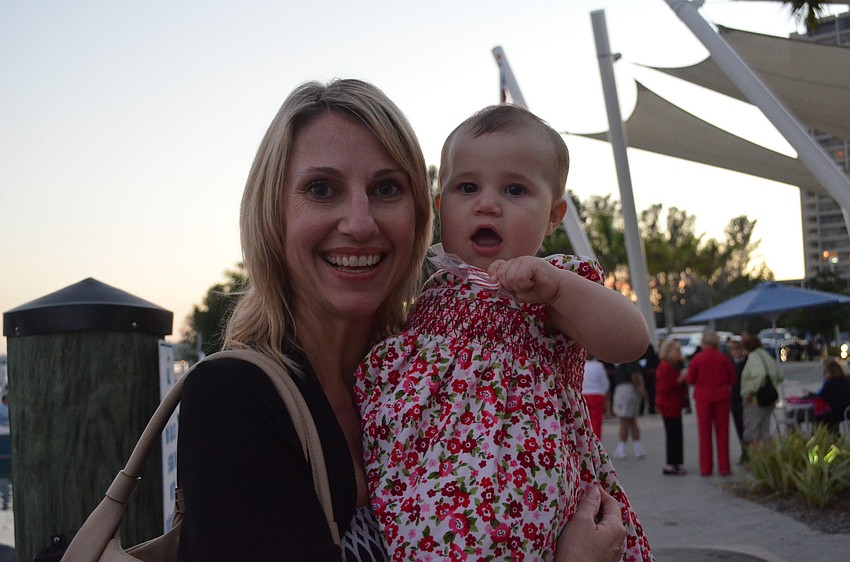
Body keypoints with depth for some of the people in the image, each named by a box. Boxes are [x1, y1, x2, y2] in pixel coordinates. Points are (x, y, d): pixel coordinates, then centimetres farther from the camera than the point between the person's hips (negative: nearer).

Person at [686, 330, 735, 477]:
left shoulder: (697, 359, -9)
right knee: (722, 432, 7)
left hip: (703, 398, -1)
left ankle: (706, 468, 7)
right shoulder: (723, 358, -5)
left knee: (704, 433, 6)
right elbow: (732, 379, 0)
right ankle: (723, 467, 7)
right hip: (721, 397, 1)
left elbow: (690, 380, -4)